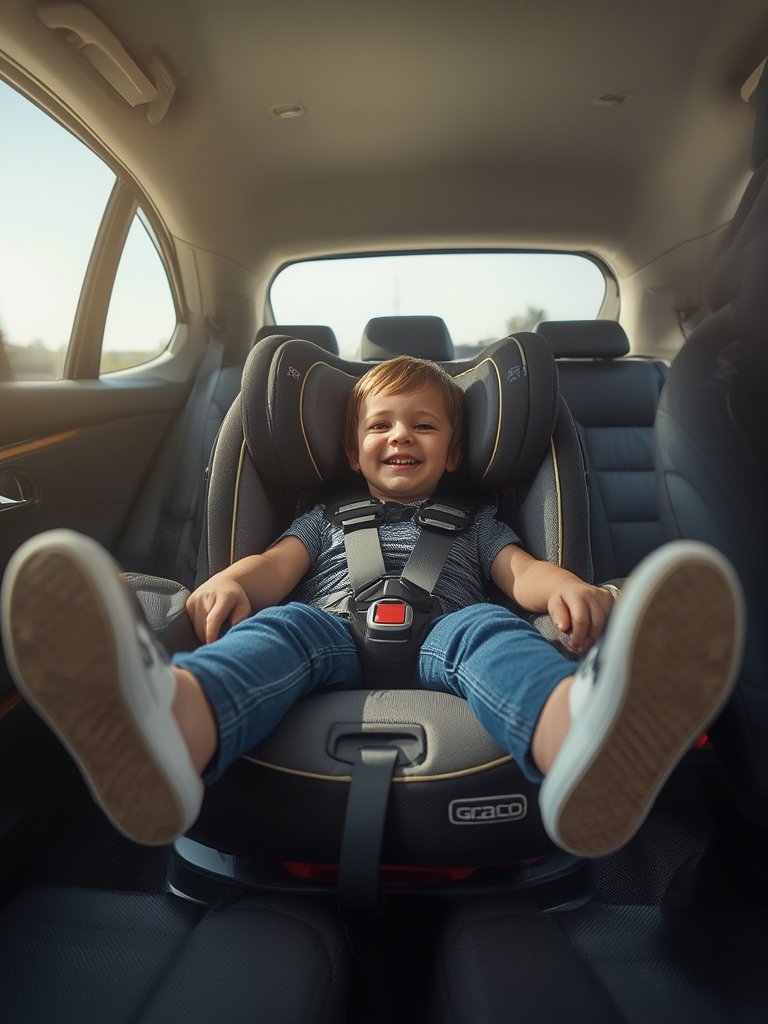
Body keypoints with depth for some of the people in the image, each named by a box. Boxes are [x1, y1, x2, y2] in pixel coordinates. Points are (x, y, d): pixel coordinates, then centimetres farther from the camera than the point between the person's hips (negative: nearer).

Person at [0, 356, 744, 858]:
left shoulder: (473, 525, 31)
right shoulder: (327, 518, 32)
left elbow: (519, 570, 12)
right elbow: (280, 564, 13)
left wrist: (565, 585, -12)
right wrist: (231, 581, -11)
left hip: (437, 651, 0)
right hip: (336, 643, 1)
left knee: (483, 625, -31)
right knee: (285, 624, -31)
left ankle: (583, 736, -65)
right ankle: (162, 732, -63)